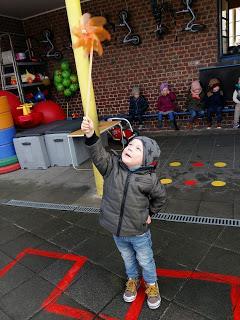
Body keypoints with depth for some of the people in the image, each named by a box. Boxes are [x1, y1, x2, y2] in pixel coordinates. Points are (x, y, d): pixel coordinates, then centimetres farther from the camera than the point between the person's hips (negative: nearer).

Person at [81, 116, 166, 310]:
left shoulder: (149, 179, -21)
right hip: (117, 230, 3)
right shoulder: (112, 166, -15)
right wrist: (90, 135, -45)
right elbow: (99, 155, -31)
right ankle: (133, 279, 55)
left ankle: (151, 284, 49)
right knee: (127, 258, 27)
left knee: (145, 261, 21)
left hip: (139, 231, -3)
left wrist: (150, 214, 4)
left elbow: (160, 197, -3)